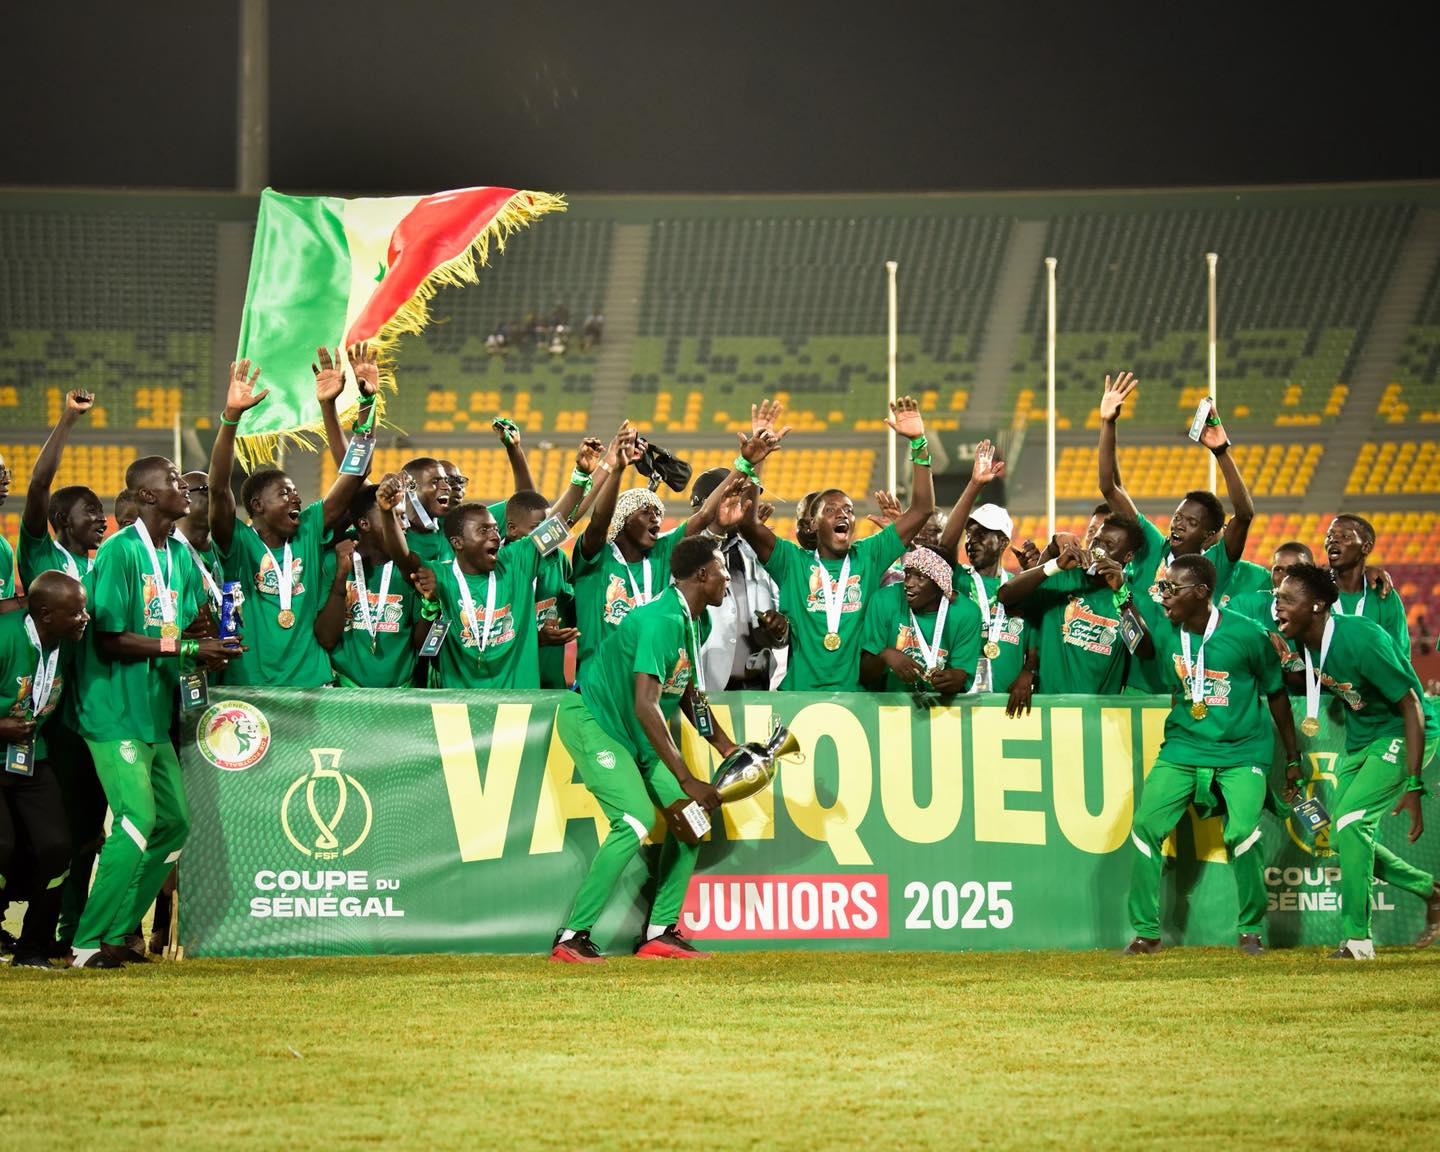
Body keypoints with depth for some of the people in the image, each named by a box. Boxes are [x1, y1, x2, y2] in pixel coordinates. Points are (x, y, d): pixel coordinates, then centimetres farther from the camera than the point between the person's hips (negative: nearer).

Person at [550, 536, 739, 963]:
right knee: (637, 818, -24)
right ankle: (572, 938, -22)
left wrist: (727, 748, 17)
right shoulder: (662, 620, -26)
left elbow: (687, 695, 20)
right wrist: (687, 780, -33)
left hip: (633, 734, 10)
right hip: (589, 720, -10)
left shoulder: (693, 621, 5)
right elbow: (646, 705, -33)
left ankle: (661, 933, 8)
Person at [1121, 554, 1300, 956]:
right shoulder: (1163, 631, -2)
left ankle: (1252, 929, 0)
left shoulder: (1246, 634, -11)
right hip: (1182, 748, 4)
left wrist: (1293, 759, 5)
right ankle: (1146, 932, 3)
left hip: (1242, 753, -4)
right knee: (1145, 827, -9)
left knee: (1242, 833, -20)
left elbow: (1276, 694, -1)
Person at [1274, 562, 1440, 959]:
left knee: (1351, 823, -20)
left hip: (1402, 735, -9)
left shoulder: (1362, 640, -30)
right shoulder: (1303, 642, -6)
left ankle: (1357, 938, -12)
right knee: (1345, 837, 8)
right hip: (1359, 740, 9)